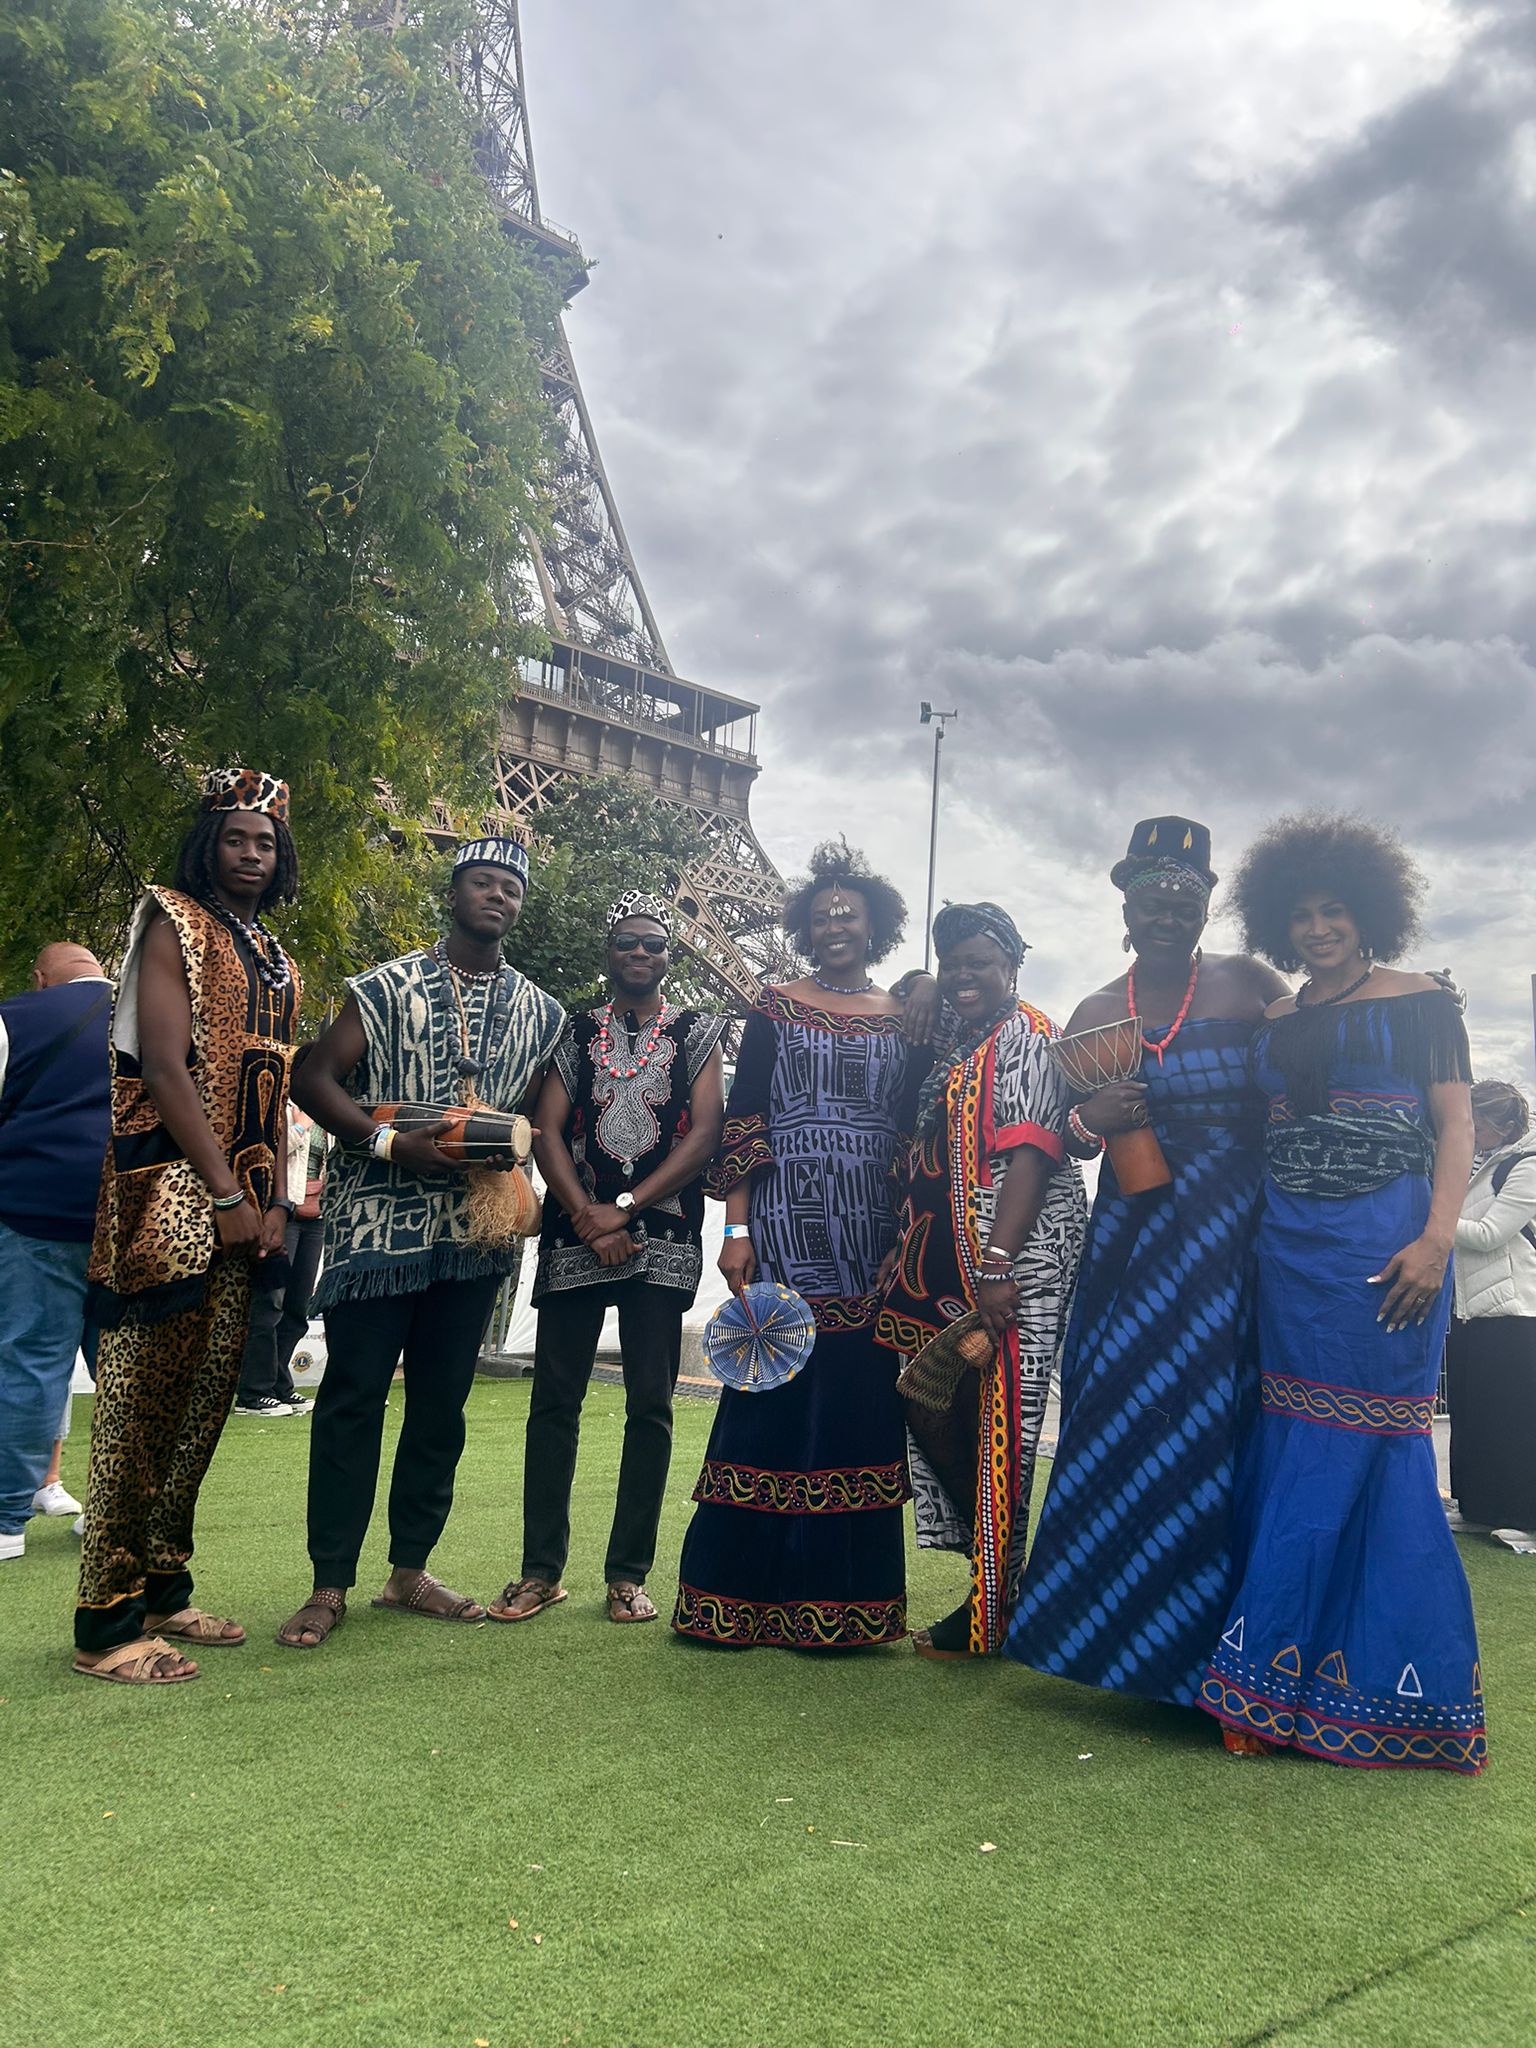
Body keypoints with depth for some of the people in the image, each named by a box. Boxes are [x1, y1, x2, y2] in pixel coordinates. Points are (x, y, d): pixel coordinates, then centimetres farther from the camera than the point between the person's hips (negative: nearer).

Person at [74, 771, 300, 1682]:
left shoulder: (278, 962, 19)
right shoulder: (175, 924, -3)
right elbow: (166, 1067, -12)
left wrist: (274, 1203, 6)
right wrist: (227, 1196, -15)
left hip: (244, 1203, 7)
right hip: (170, 1188, -7)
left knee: (206, 1396, 10)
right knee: (142, 1398, -5)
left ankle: (164, 1589, 22)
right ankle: (108, 1624, 3)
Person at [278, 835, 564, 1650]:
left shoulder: (540, 1012, 11)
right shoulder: (387, 987, 1)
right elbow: (316, 1080, -4)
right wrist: (391, 1142, -16)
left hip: (474, 1234, 4)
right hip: (379, 1223, -3)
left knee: (442, 1402, 9)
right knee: (353, 1396, -1)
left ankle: (409, 1570, 22)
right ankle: (330, 1584, 9)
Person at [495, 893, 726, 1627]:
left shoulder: (697, 1033, 8)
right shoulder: (575, 1031, 12)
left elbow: (704, 1134, -3)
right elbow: (547, 1130, 3)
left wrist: (623, 1209, -10)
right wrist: (589, 1218, -10)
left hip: (663, 1241, -1)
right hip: (575, 1235, 1)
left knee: (650, 1403, 0)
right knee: (554, 1399, 1)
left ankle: (628, 1573, 9)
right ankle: (541, 1570, 11)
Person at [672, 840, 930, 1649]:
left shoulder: (906, 1021, 11)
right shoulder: (775, 1009, 6)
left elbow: (918, 1133, 11)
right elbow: (740, 1125, 1)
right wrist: (737, 1229, -7)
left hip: (873, 1235, 2)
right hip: (789, 1225, -2)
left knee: (859, 1402, 3)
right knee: (771, 1394, -2)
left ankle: (840, 1597, 15)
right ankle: (743, 1593, 9)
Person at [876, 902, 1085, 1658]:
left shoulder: (1027, 1035, -6)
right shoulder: (949, 1044, 18)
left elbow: (1030, 1152, -16)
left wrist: (998, 1265, -23)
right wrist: (903, 1258, 13)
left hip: (1011, 1260, -8)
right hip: (937, 1264, 9)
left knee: (996, 1419, -3)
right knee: (929, 1406, 10)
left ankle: (992, 1609, 9)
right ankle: (996, 1563, 24)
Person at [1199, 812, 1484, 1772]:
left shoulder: (1420, 1001, 3)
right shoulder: (1274, 1024, 15)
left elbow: (1456, 1126, -3)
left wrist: (1436, 1240, -15)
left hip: (1387, 1248, -4)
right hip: (1289, 1252, 4)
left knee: (1356, 1454, -2)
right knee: (1292, 1451, 6)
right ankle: (1281, 1690, 16)